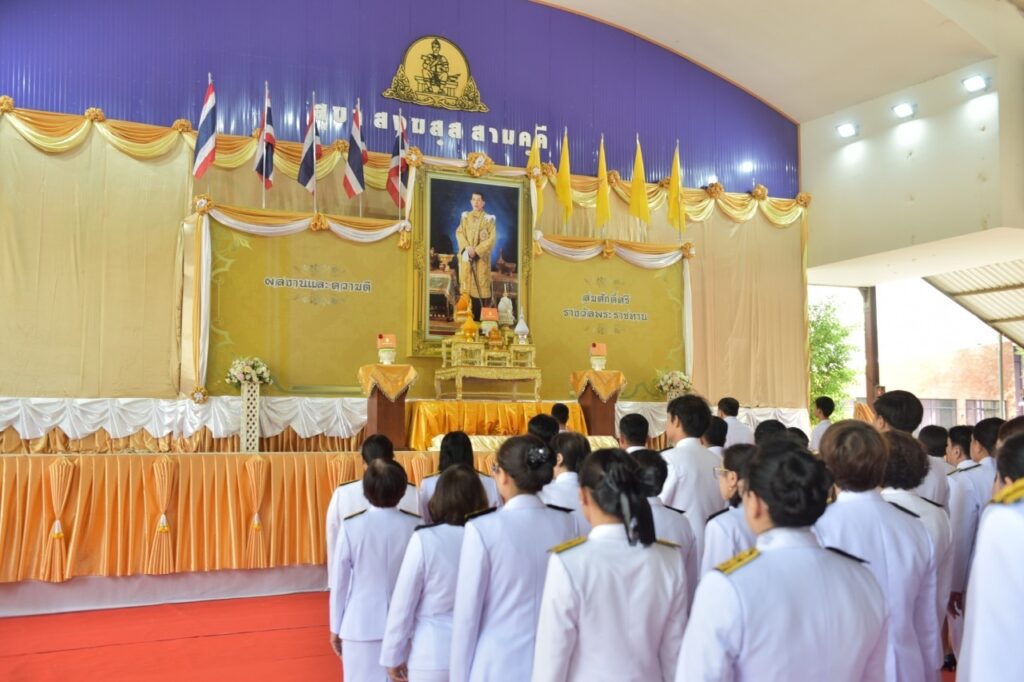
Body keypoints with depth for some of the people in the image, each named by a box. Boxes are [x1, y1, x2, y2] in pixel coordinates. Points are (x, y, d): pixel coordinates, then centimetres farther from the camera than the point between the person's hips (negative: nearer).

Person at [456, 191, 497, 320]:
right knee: (468, 285, 1)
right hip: (466, 256, 3)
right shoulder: (465, 217, 11)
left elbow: (492, 238, -6)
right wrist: (467, 247, -14)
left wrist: (477, 250, -15)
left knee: (481, 285, -6)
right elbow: (459, 233, 4)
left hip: (481, 257, -3)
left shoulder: (489, 219, 1)